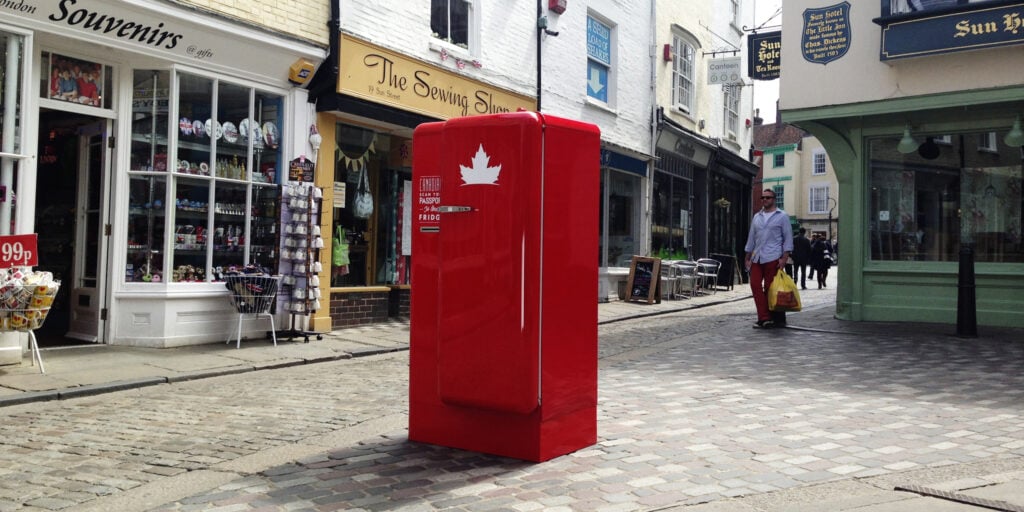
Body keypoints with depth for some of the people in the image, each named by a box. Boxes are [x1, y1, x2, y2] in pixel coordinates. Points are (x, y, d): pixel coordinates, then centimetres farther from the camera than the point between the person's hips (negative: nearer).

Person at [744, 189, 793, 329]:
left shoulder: (782, 216, 4)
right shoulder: (756, 217, 18)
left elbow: (788, 238, 0)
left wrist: (784, 258, -9)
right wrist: (747, 258, 16)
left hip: (773, 258, -5)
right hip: (757, 258, 5)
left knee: (769, 288, -3)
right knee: (755, 285, -6)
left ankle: (765, 318, 5)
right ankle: (765, 318, -4)